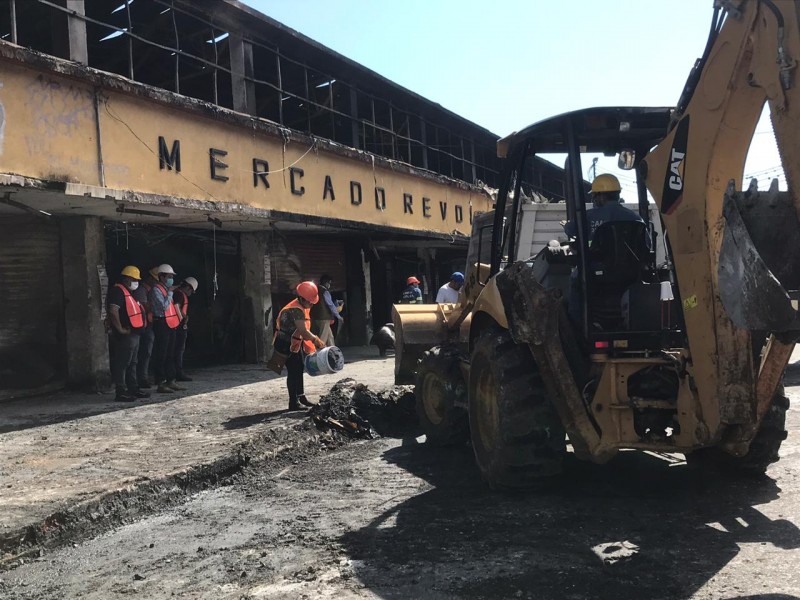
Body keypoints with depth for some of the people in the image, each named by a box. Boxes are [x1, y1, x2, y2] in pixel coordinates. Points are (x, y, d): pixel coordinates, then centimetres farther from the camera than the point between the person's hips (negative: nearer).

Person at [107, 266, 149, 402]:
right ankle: (121, 392, -5)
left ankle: (133, 389, 24)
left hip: (134, 334, 11)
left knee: (132, 363, 16)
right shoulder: (117, 291, -13)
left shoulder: (128, 292, 20)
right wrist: (120, 329, -23)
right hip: (125, 335, -11)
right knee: (122, 364, -7)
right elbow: (113, 311, -25)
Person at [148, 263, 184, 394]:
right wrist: (170, 293, -13)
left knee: (170, 355, 13)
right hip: (161, 324, -9)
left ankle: (170, 381, 20)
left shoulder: (167, 289, 17)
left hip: (170, 324, 10)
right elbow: (164, 306, -20)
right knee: (160, 355, -6)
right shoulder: (156, 290, -10)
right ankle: (160, 384, -3)